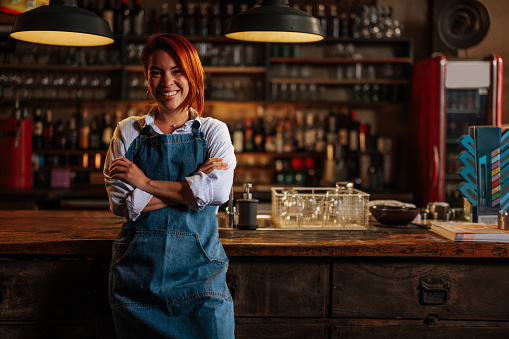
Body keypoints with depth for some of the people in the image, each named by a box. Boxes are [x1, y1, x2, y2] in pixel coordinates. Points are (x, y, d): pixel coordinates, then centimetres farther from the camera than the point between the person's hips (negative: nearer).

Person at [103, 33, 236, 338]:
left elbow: (218, 190, -11)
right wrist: (191, 187, -10)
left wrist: (146, 182, -9)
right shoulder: (128, 132, 9)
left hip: (199, 262, -1)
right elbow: (120, 201, -4)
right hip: (138, 265, 1)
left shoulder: (214, 131, 7)